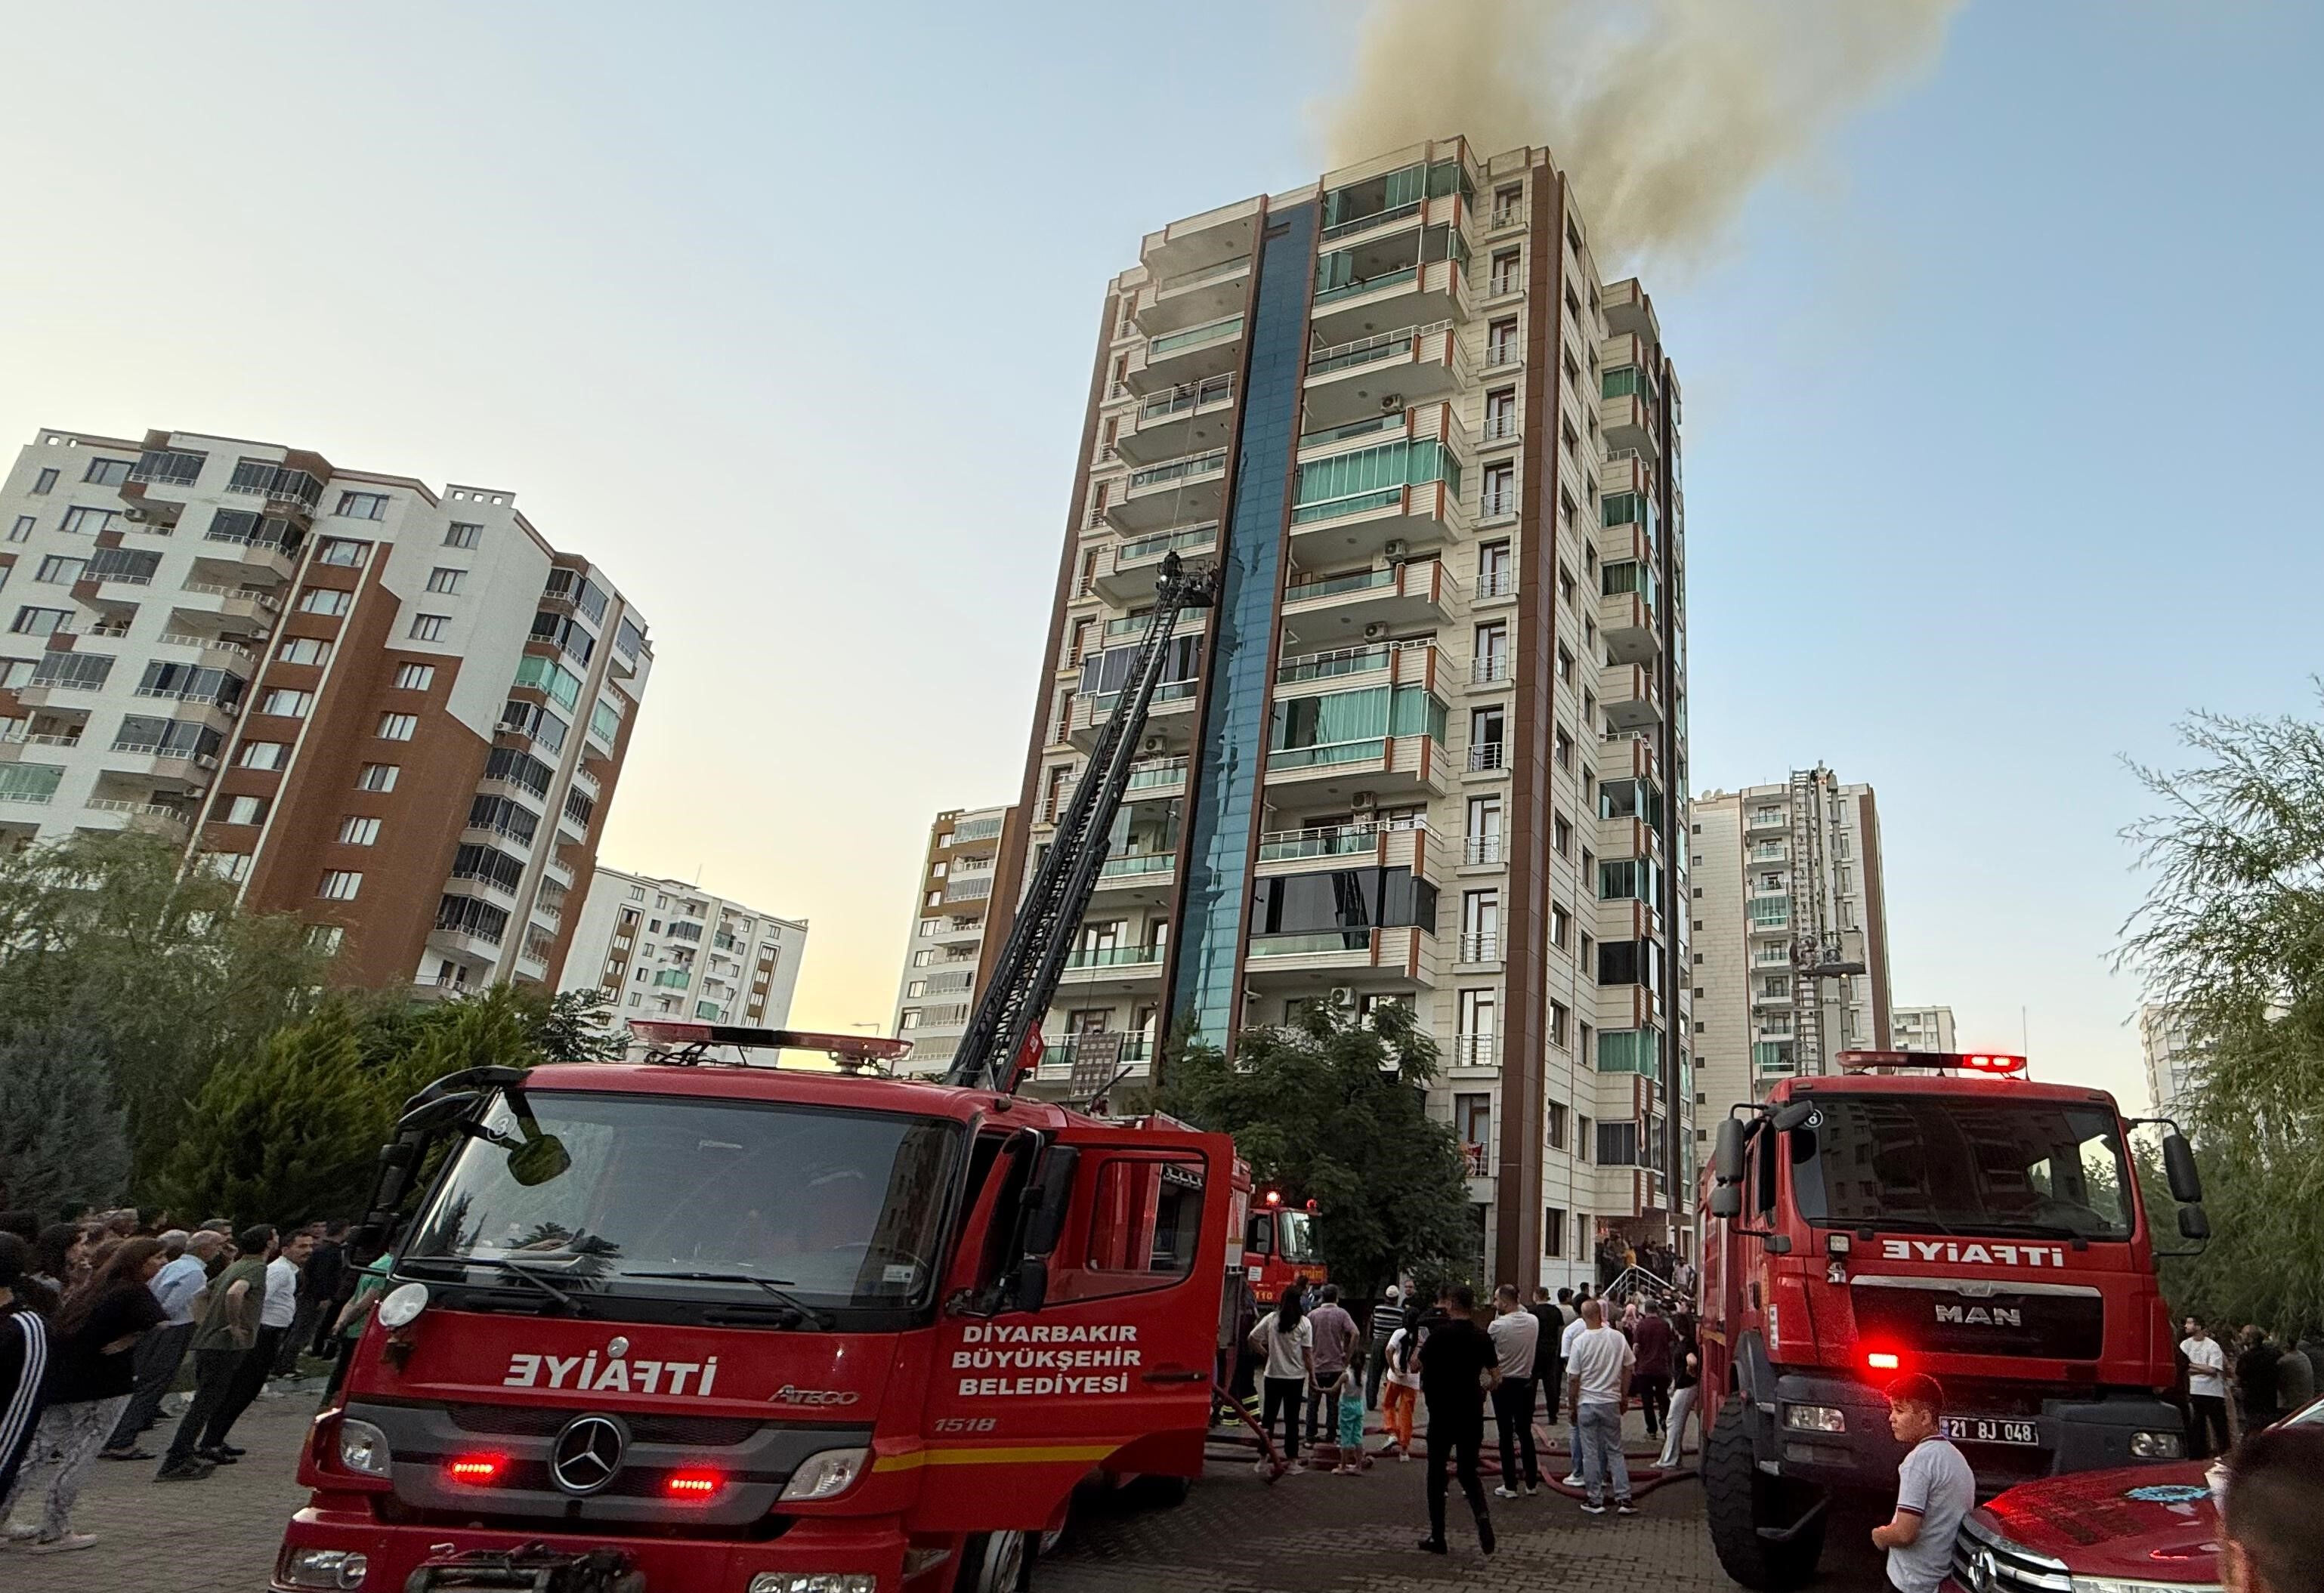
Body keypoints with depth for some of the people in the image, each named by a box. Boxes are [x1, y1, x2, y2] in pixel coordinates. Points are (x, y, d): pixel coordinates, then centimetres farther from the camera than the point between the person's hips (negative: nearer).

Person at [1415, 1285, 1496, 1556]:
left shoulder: (1440, 1333, -14)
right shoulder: (1482, 1337, 0)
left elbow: (1416, 1366, -8)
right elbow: (1496, 1377, 4)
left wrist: (1420, 1347, 10)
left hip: (1442, 1414, -4)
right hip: (1472, 1414, 4)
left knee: (1436, 1473, 9)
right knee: (1468, 1471, 16)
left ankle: (1437, 1537, 13)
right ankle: (1481, 1515, -10)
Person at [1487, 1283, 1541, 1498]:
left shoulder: (1497, 1326, -18)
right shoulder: (1533, 1321, -5)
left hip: (1503, 1384, -4)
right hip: (1526, 1383, 4)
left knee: (1506, 1435, 3)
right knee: (1525, 1433, 14)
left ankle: (1510, 1486, 7)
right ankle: (1531, 1483, 18)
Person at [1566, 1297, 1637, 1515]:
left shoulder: (1580, 1341, -13)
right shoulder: (1618, 1338, -6)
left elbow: (1573, 1378, -9)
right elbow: (1628, 1369, 3)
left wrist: (1573, 1406, 3)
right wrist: (1624, 1397, 17)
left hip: (1587, 1402, -2)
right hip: (1611, 1401, 2)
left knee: (1590, 1452, 7)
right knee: (1615, 1451, 14)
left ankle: (1595, 1500, 12)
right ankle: (1624, 1499, 10)